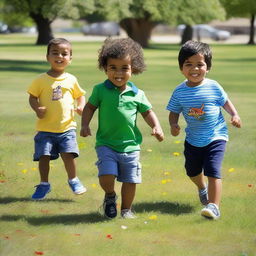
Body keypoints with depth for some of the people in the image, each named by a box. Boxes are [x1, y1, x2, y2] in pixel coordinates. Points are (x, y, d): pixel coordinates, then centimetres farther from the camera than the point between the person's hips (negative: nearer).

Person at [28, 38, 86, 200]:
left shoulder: (71, 80, 5)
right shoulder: (41, 80, -1)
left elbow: (80, 95, 17)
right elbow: (33, 97, 4)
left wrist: (81, 106, -4)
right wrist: (37, 109, -16)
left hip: (67, 127, 0)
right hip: (45, 128, 0)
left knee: (69, 154, -9)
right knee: (43, 156, -4)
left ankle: (73, 180, 15)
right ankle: (44, 184, 14)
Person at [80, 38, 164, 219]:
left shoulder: (137, 94, 0)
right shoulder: (100, 90, -3)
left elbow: (148, 112, 12)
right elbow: (90, 107, 8)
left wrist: (156, 127, -2)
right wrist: (85, 125, -5)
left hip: (130, 145, 2)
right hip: (106, 144, -2)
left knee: (130, 180, 6)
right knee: (106, 176, -17)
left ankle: (126, 209, 27)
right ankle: (110, 196, 16)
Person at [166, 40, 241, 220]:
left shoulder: (213, 87, -12)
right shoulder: (179, 92, -9)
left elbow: (225, 102, 5)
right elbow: (174, 112, 1)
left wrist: (234, 114, -10)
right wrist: (173, 125, -18)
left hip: (216, 137, -4)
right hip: (193, 139, 4)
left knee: (213, 171, -17)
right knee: (192, 171, 22)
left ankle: (214, 206, -14)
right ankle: (202, 188, 55)